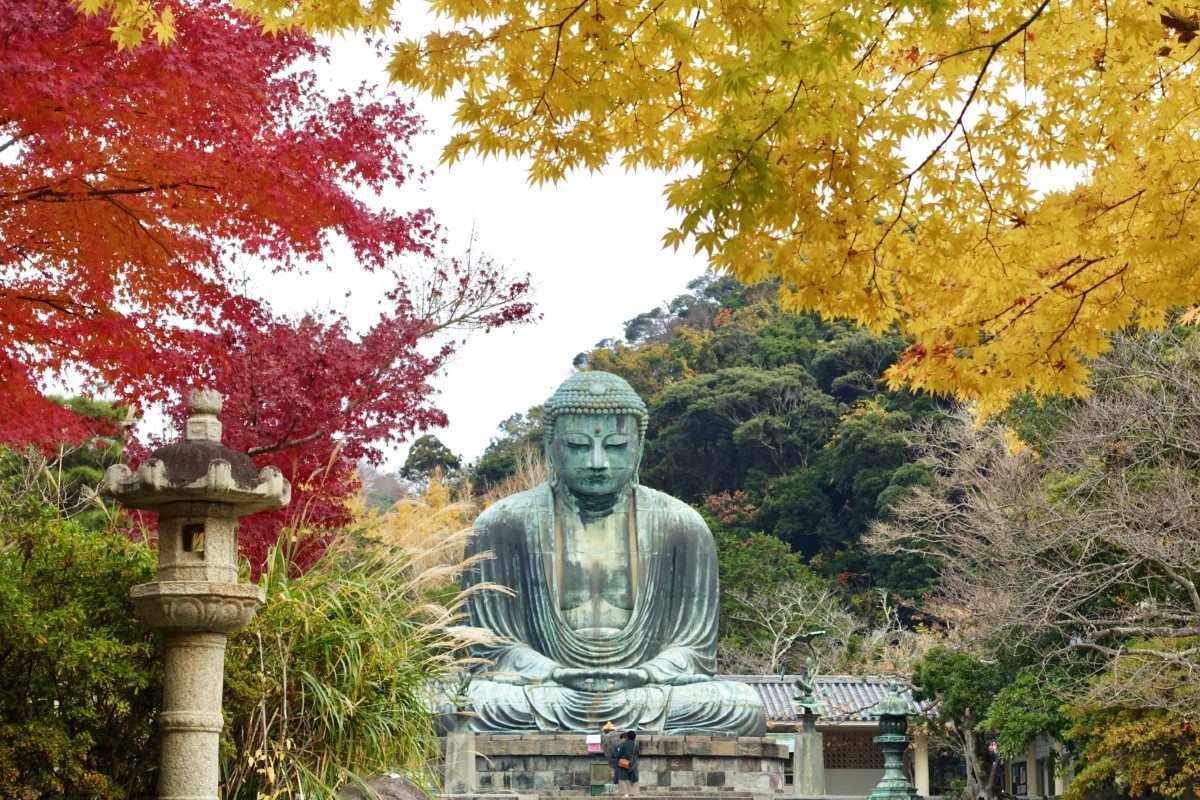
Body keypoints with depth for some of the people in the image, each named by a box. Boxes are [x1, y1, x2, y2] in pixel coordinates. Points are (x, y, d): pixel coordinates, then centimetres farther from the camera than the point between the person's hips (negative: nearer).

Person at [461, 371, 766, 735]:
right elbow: (495, 648, 1)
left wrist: (642, 676, -18)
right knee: (470, 709, -35)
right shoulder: (502, 525, 2)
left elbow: (693, 649, 6)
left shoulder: (681, 526, 7)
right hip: (543, 697, -2)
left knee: (745, 708, -28)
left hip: (650, 699, 2)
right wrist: (558, 676, -21)